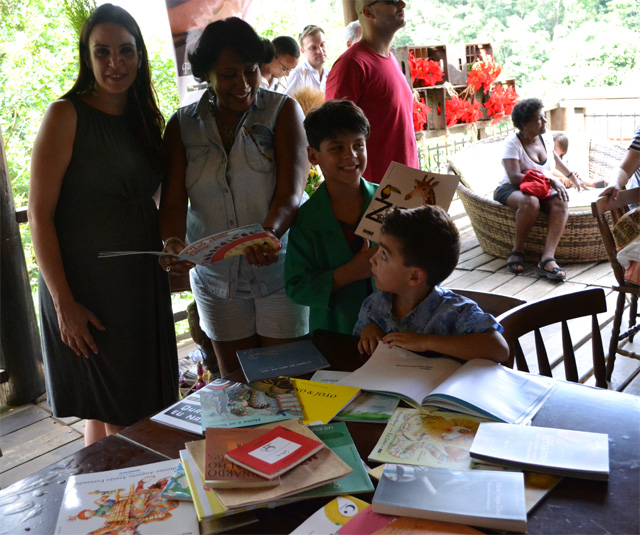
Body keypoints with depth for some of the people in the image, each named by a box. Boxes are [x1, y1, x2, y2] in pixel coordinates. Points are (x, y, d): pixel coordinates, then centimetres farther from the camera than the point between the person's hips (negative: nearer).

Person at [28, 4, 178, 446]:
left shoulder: (146, 119, 10)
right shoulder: (67, 115, -10)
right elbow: (40, 214, -13)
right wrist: (63, 302, -17)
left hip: (143, 285, 6)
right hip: (87, 289, -6)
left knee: (147, 408, 15)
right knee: (111, 413, 2)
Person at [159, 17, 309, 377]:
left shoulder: (283, 110, -4)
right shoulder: (182, 125, 3)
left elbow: (291, 192, -16)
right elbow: (173, 199, -6)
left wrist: (270, 233, -36)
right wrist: (173, 242, -27)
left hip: (280, 268, -2)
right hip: (215, 276, 2)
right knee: (235, 378, 15)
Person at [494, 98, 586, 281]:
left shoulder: (546, 138, 8)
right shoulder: (512, 143, -13)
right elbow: (514, 177, -26)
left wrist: (572, 177, 43)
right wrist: (551, 180, -29)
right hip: (512, 190, -5)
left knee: (561, 203, -29)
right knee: (531, 202, -41)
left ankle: (547, 259, -42)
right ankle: (517, 250, -19)